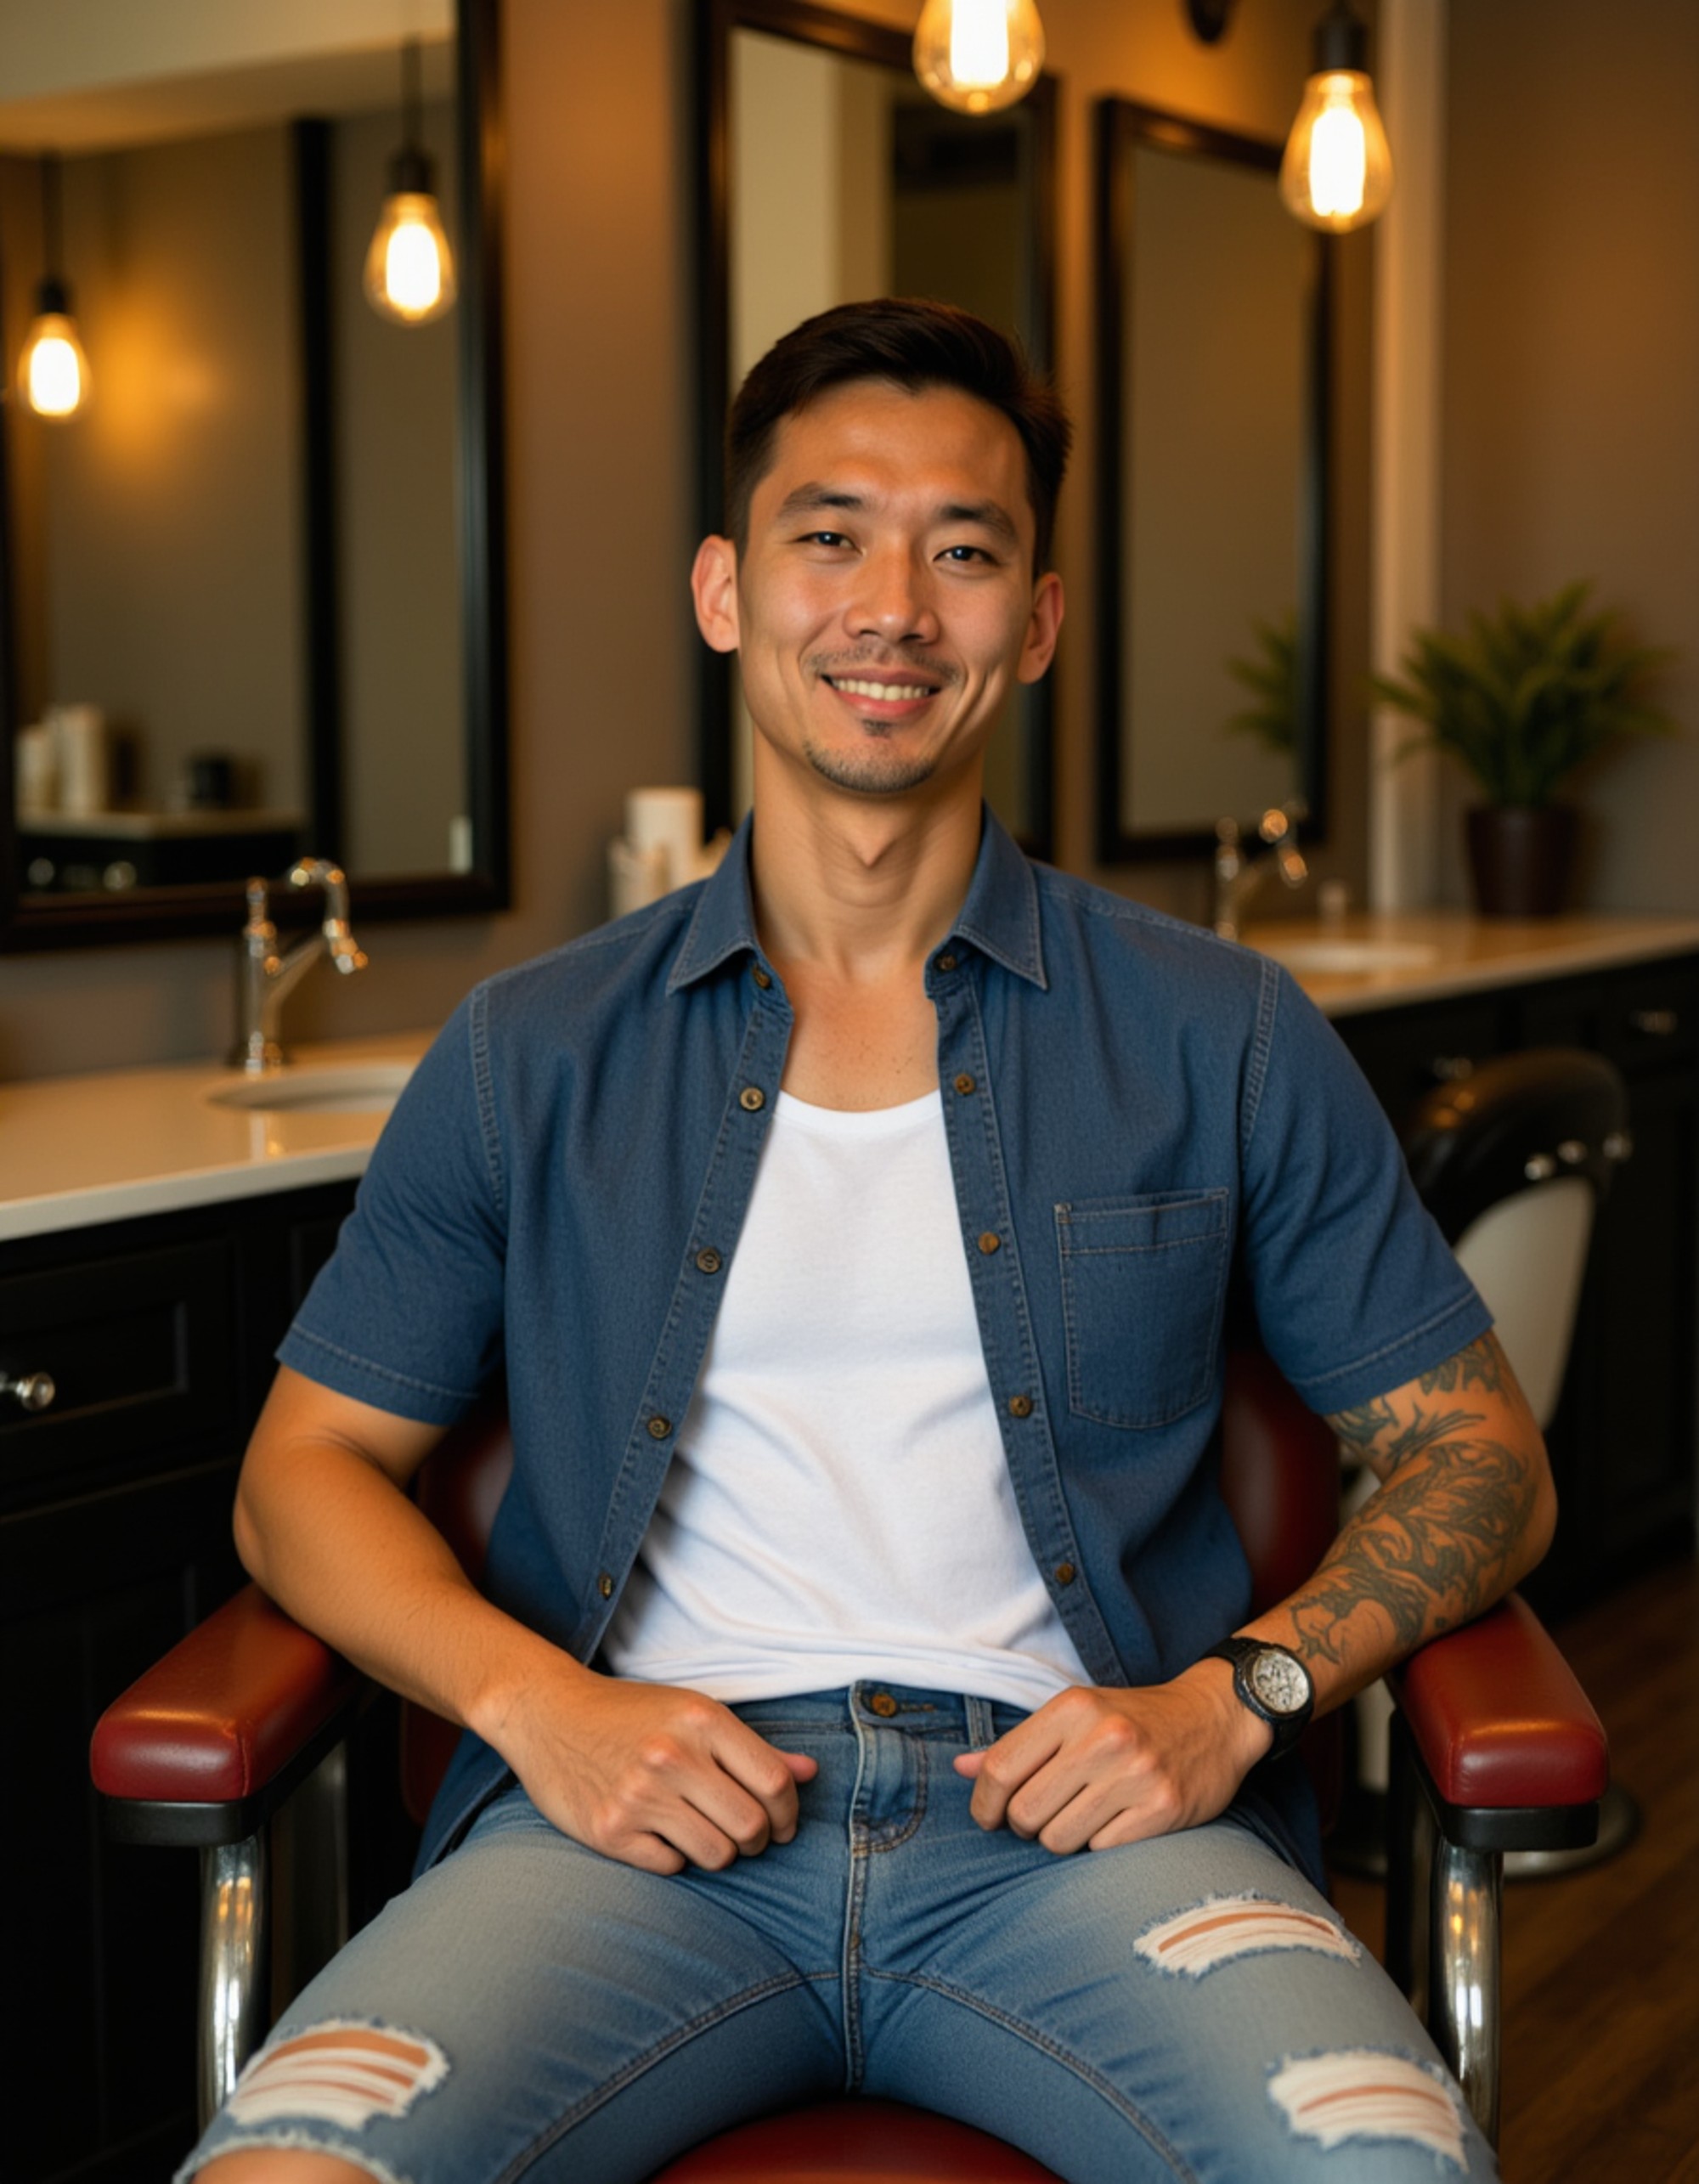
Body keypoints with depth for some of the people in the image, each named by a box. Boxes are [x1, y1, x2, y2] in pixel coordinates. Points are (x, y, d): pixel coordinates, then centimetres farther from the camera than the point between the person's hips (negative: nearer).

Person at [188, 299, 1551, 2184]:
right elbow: (307, 1470, 14)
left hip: (1072, 1820, 0)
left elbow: (1479, 1458, 13)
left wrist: (1233, 1695, -5)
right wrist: (536, 1700, -5)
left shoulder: (1219, 1041, 10)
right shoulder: (530, 1058, 12)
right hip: (644, 1819, 1)